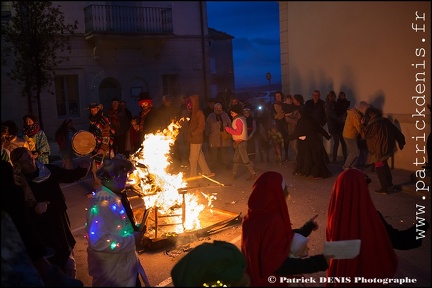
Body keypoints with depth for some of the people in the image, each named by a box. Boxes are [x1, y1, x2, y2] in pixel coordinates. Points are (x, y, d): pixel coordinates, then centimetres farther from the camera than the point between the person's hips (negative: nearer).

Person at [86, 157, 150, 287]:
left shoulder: (116, 196, 2)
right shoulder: (103, 202, -28)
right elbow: (98, 241, -35)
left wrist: (134, 231, 0)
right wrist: (132, 240, -25)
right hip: (111, 271, -9)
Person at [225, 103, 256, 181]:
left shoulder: (238, 120, -16)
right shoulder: (241, 118, 13)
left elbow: (238, 132, -22)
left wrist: (228, 129, -16)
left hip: (241, 142, -10)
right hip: (238, 142, 10)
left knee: (245, 159, -6)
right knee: (235, 159, 13)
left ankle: (253, 174, 0)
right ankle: (234, 174, 19)